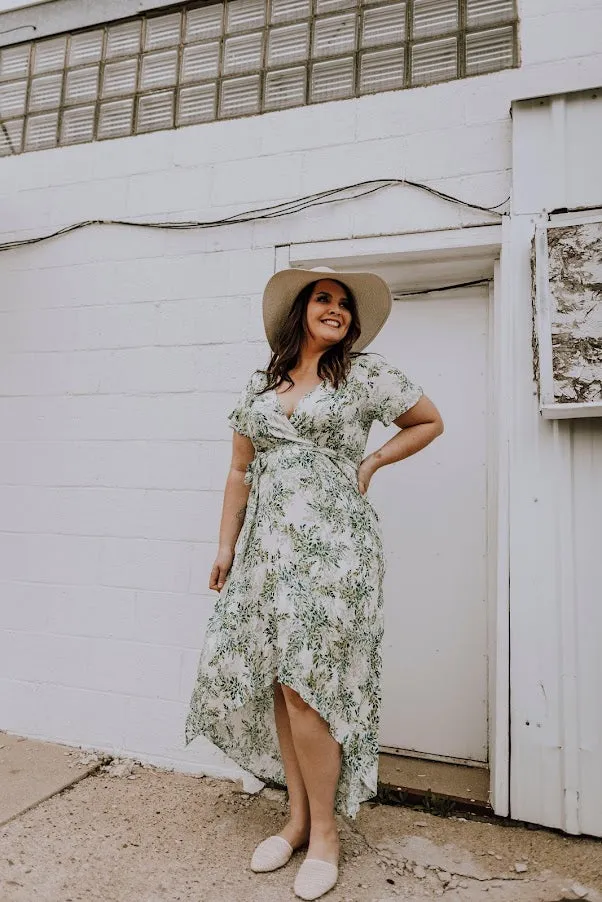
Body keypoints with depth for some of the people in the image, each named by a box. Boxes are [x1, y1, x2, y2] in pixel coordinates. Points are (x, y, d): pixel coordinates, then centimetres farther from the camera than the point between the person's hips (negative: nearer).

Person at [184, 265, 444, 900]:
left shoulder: (366, 373, 3)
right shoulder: (259, 385, 13)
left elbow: (429, 422, 14)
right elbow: (240, 470, 14)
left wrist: (370, 462, 3)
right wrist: (226, 545, 10)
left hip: (332, 544, -4)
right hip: (267, 545, 4)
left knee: (305, 685, -6)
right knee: (277, 685, 8)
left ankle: (324, 831, 16)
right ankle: (297, 819, 27)